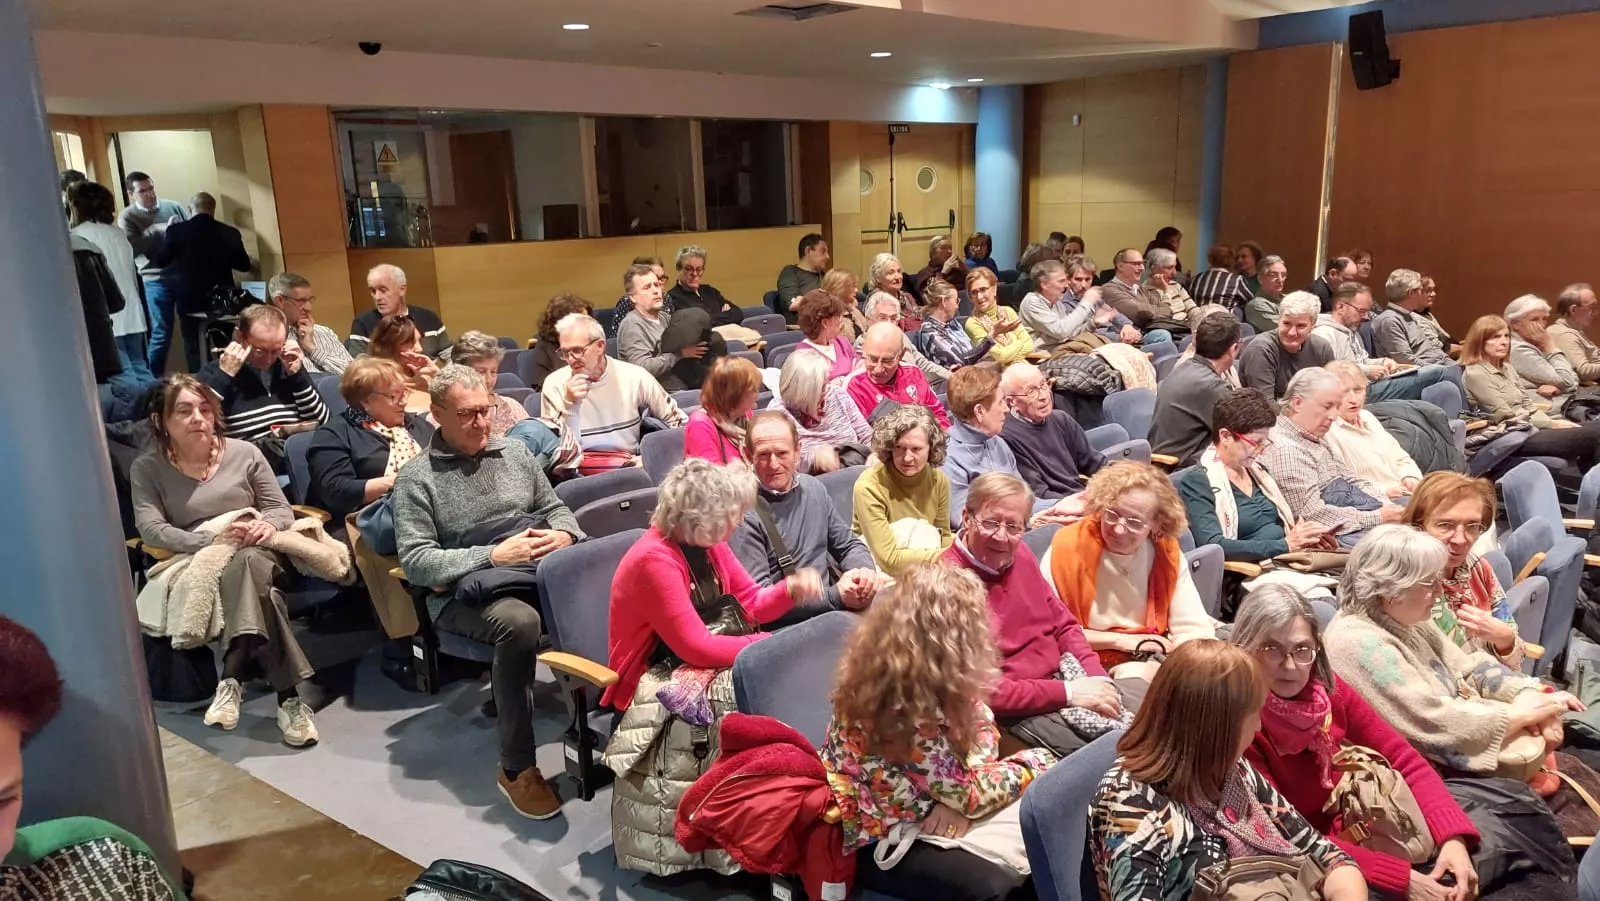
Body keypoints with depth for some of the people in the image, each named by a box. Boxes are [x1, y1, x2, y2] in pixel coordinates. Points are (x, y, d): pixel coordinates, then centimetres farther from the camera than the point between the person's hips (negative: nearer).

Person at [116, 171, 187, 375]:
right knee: (161, 333, -1)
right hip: (156, 280, -3)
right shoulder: (127, 217, 1)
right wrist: (161, 229, -17)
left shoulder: (173, 207, 9)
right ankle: (154, 380, 10)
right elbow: (132, 248, -14)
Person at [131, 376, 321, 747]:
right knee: (254, 585, -37)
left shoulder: (243, 452, 9)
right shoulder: (147, 467, 5)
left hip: (256, 555, 2)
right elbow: (150, 529, -8)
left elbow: (283, 510, 9)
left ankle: (232, 679, -39)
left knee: (245, 564, -38)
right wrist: (213, 540, -23)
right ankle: (287, 696, -41)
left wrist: (267, 525, -16)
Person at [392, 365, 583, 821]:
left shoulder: (515, 452, 15)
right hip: (465, 590, -4)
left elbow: (555, 508, 21)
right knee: (519, 622, -38)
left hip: (541, 572, 4)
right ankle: (516, 768, -23)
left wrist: (563, 534, -4)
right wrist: (494, 556, -17)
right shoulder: (416, 477, 1)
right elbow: (415, 561, -7)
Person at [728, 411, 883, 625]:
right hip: (790, 624, -7)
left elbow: (849, 545, 19)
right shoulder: (744, 514, -13)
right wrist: (835, 597, -21)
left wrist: (865, 570, -5)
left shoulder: (813, 488, 10)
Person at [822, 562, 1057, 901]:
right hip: (872, 837, -8)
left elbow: (984, 732, 0)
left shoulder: (929, 680, -6)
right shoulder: (902, 703, -31)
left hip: (920, 813, 8)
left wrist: (959, 800, -18)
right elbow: (968, 793, -24)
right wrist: (1035, 763, -9)